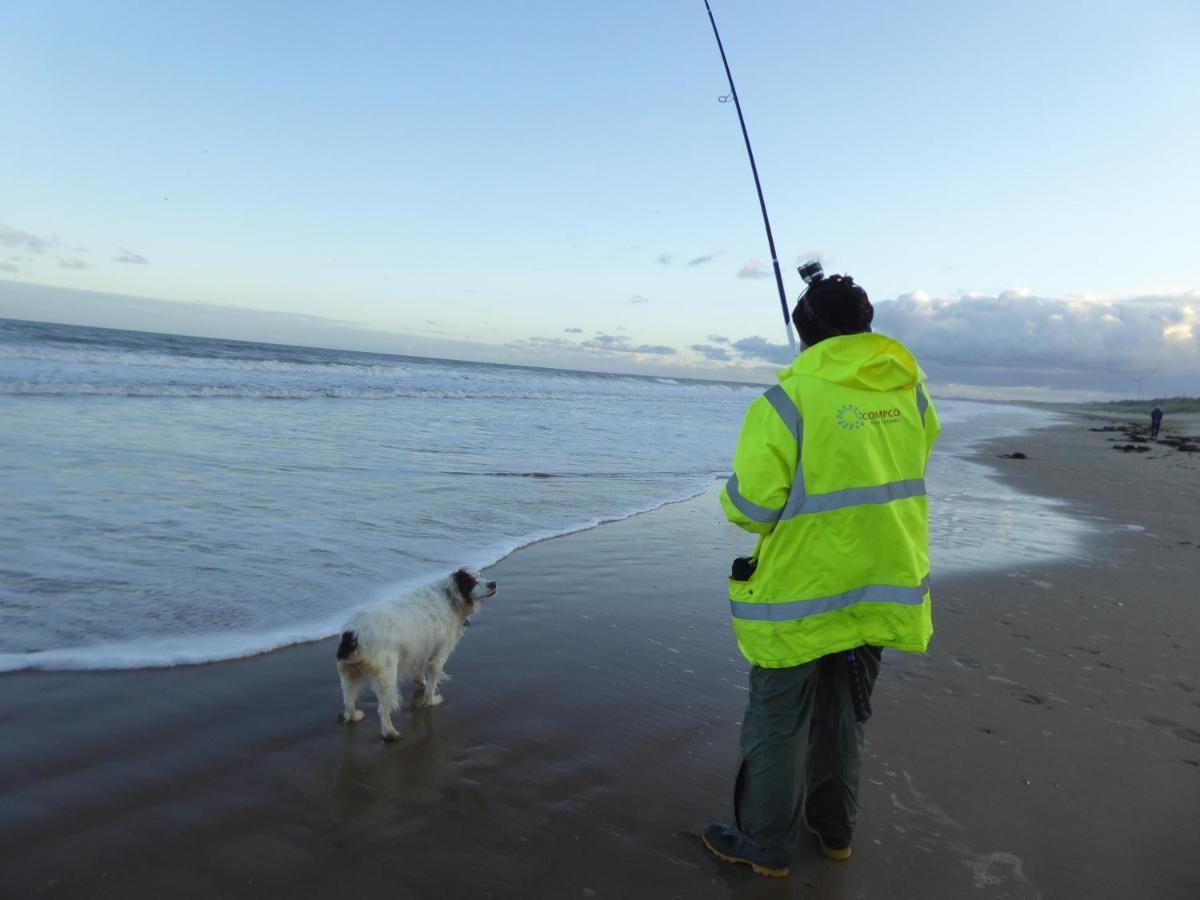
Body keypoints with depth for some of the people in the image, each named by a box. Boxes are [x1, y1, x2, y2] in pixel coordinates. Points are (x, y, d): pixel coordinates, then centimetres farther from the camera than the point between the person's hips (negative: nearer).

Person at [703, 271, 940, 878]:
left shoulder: (788, 401, -20)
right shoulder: (909, 390, 0)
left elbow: (750, 507, -19)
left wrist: (735, 502, 3)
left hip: (802, 596, -6)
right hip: (881, 587, 6)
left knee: (778, 721, 10)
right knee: (844, 713, 22)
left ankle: (765, 845, 26)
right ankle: (833, 829, 38)